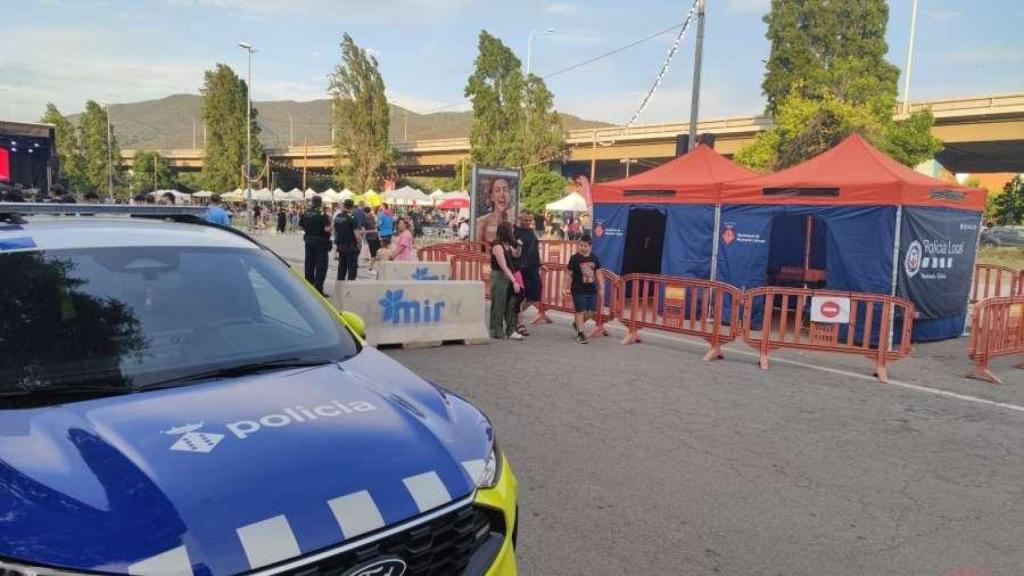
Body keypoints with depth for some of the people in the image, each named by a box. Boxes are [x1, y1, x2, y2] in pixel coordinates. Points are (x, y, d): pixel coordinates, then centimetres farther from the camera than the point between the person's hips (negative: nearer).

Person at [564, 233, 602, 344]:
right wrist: (565, 287, -7)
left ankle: (577, 324, 32)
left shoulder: (594, 257, 4)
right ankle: (580, 333, 8)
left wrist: (601, 288, 8)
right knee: (581, 311, -3)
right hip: (578, 290, -4)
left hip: (592, 290, 5)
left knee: (591, 312, 7)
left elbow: (598, 273, 10)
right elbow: (569, 274, -5)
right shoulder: (574, 258, -8)